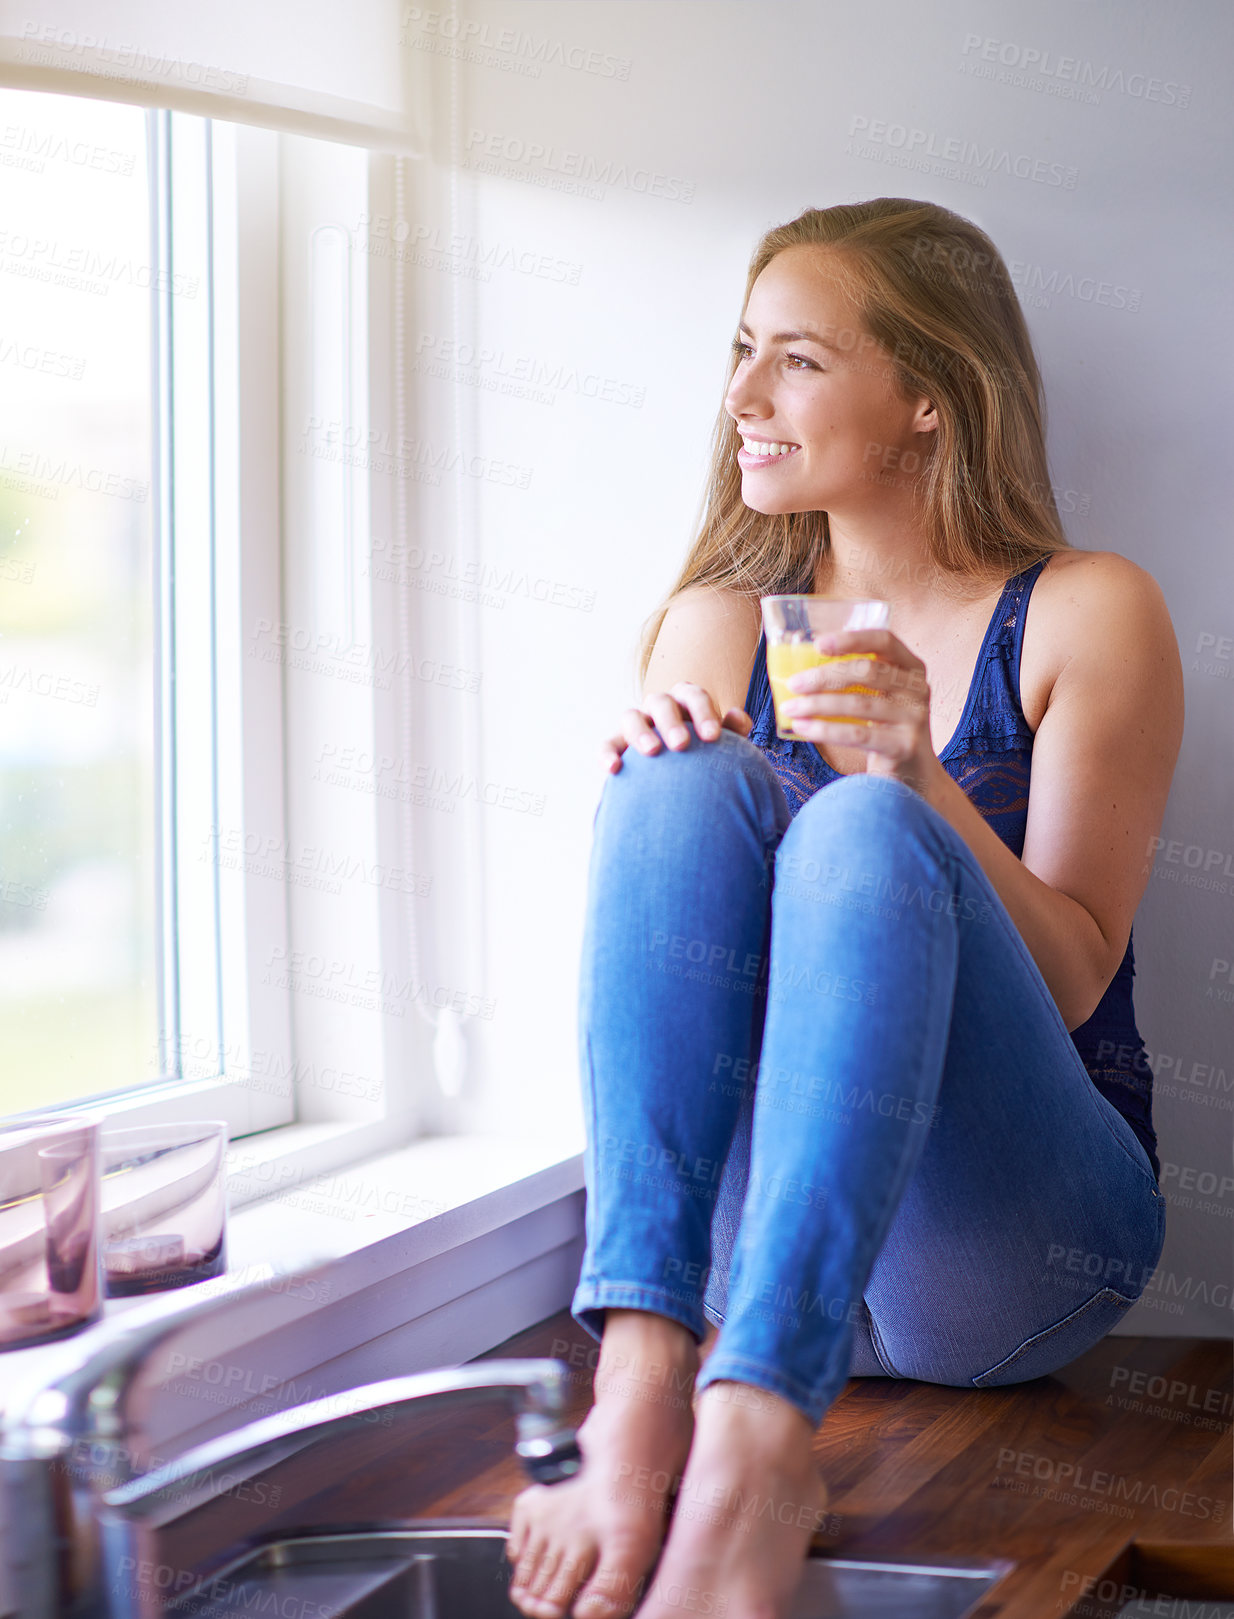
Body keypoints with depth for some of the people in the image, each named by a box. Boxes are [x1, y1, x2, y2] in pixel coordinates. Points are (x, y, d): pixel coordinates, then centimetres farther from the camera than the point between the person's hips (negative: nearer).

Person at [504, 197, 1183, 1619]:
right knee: (689, 781, -20)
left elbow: (1071, 984, -6)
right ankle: (645, 1368, -39)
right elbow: (667, 925, 8)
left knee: (861, 831, -29)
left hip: (1006, 1267, -3)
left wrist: (918, 782, -21)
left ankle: (755, 1436, -48)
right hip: (750, 1229, 3)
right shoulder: (717, 622, 12)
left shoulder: (1087, 615, 1)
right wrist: (648, 787, -11)